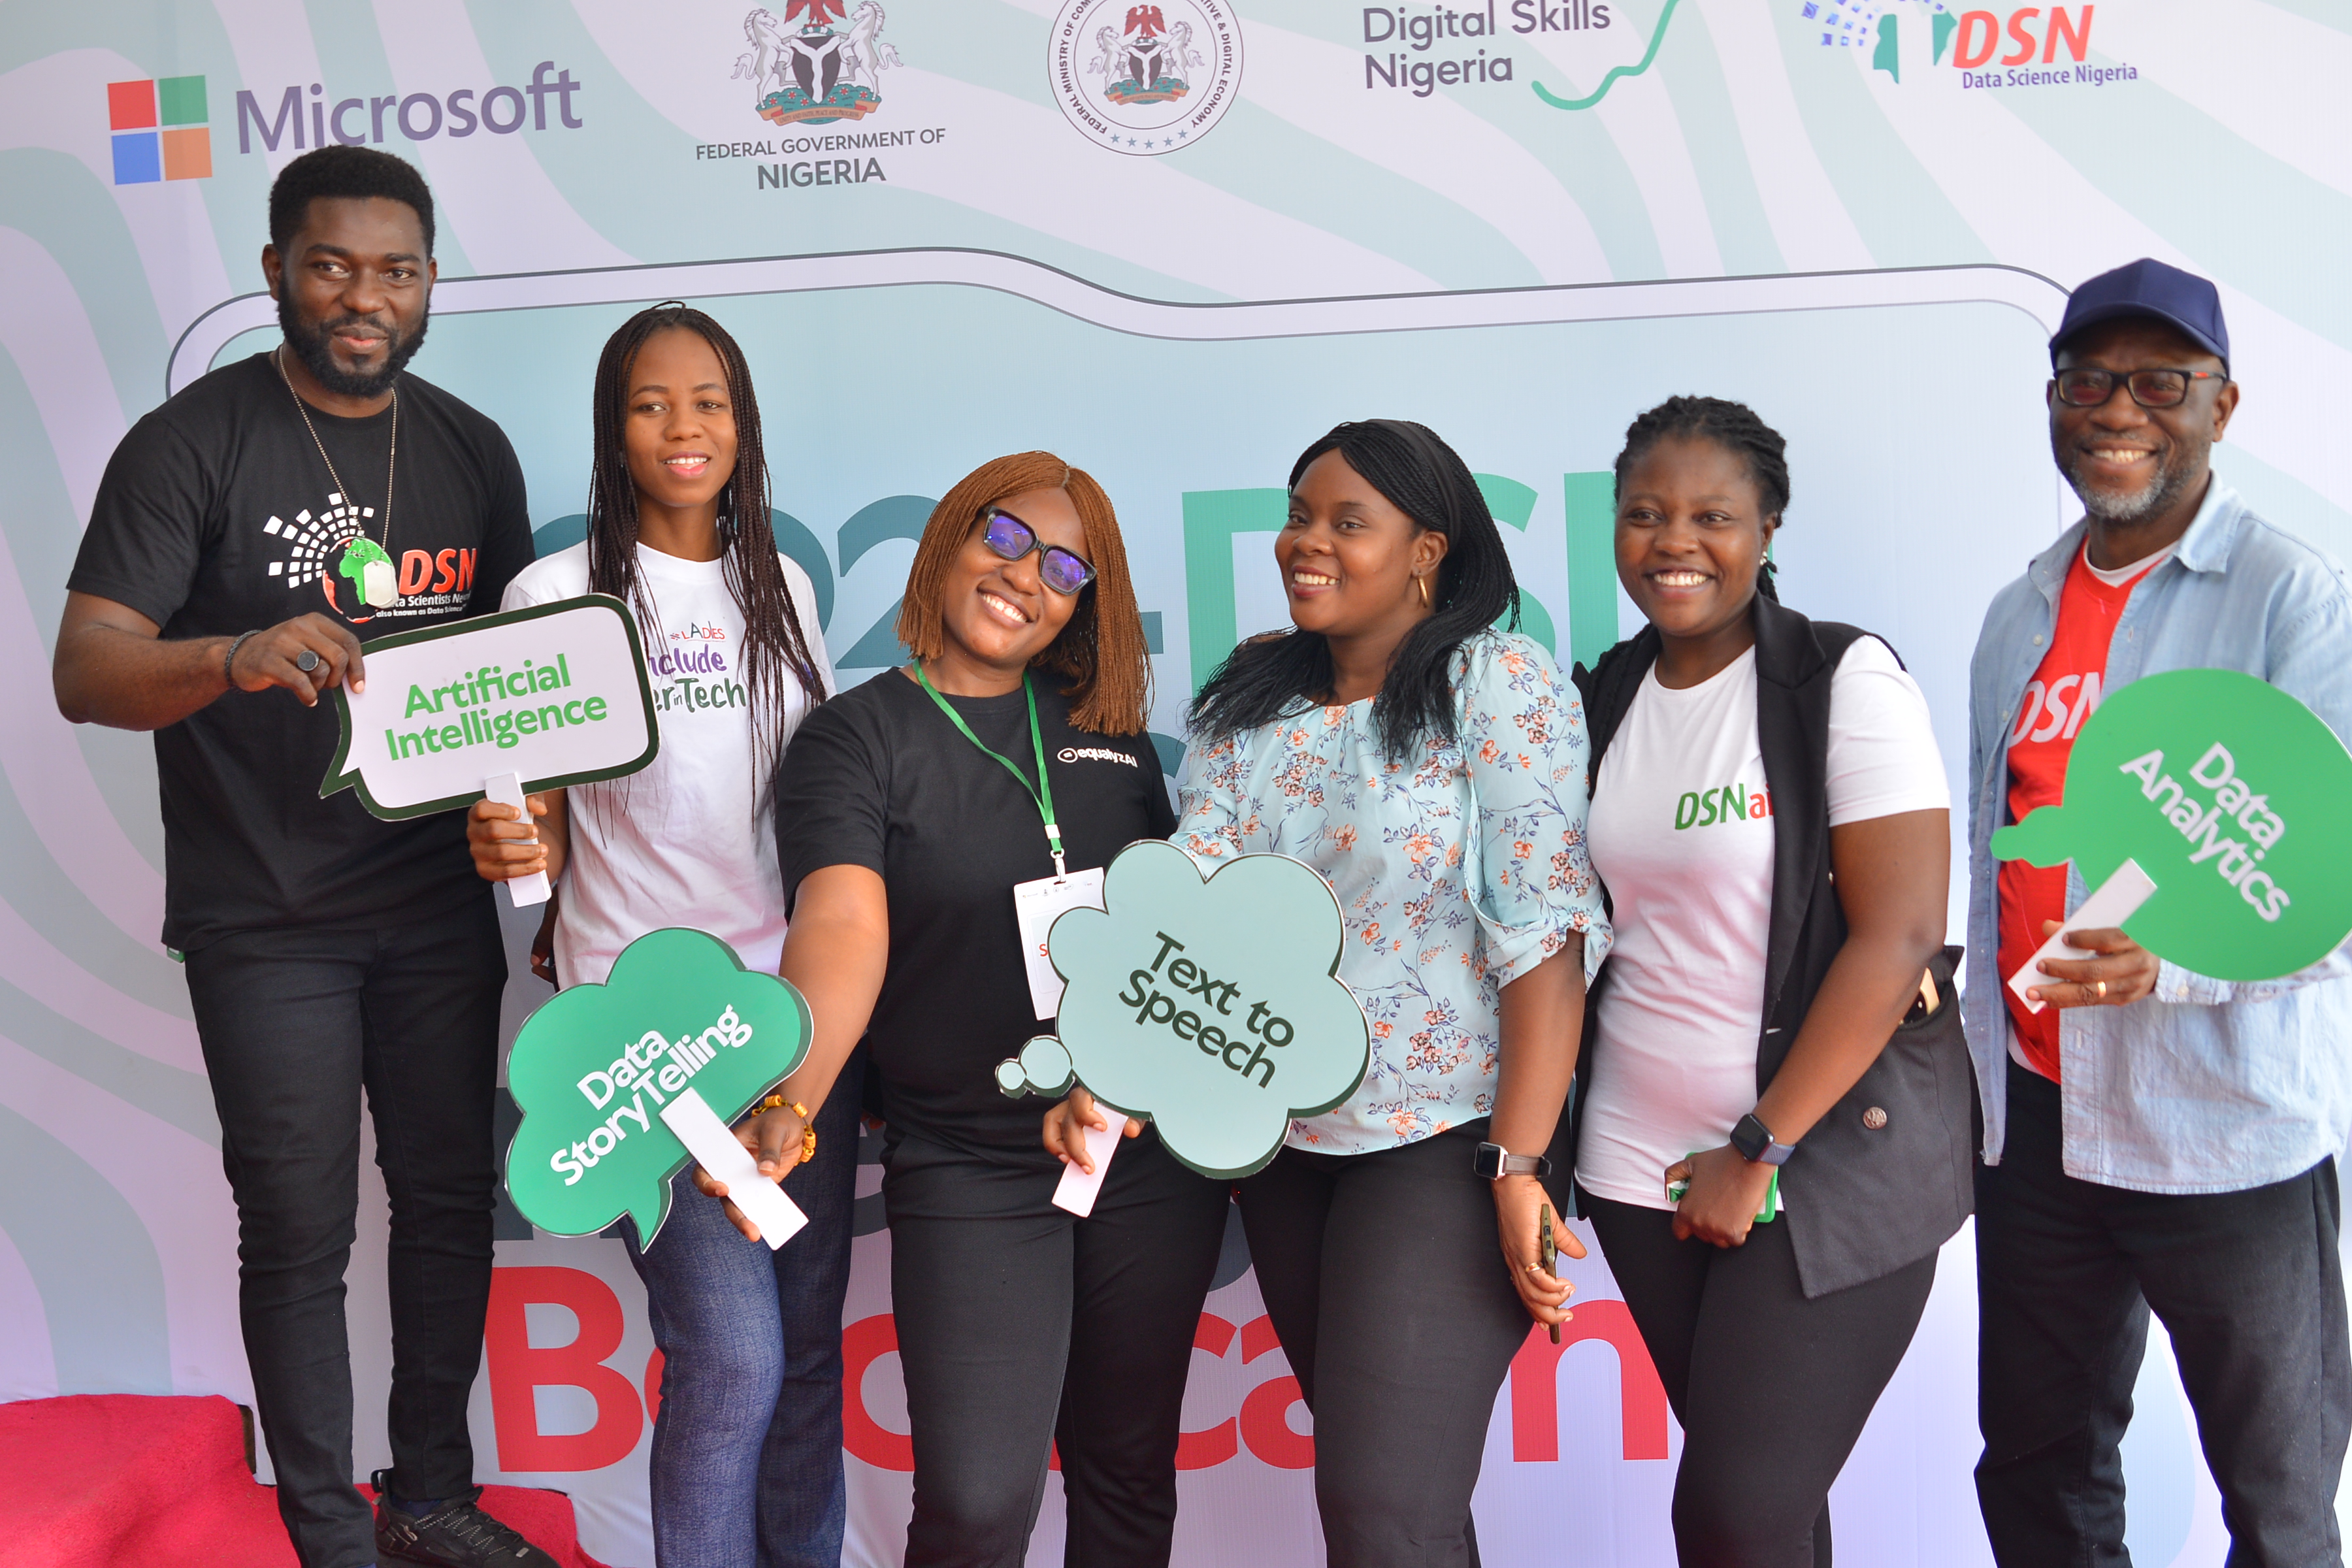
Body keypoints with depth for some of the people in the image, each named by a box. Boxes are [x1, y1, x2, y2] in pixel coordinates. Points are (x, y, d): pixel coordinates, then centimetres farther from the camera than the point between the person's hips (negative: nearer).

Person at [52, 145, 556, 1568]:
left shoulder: (472, 451, 7)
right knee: (300, 1234, 3)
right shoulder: (192, 445, -7)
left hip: (441, 903, 5)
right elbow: (85, 672, -14)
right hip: (267, 920, -4)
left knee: (452, 1198, 13)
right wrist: (234, 659, -34)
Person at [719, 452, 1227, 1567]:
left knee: (1129, 1474, 15)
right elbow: (841, 928, -21)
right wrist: (788, 1107, -37)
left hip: (1152, 1152, 4)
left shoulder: (1109, 729, 8)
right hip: (968, 1170, -4)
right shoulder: (857, 736, -5)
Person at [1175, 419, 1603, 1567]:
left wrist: (1518, 1167, -20)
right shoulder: (1249, 700, 5)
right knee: (1366, 1464, 18)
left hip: (1442, 1140, -6)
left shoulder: (1503, 687, -12)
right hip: (1282, 1141, 6)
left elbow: (1541, 935, -16)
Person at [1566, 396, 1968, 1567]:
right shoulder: (1607, 696, 7)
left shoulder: (1845, 680, -11)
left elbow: (1900, 936, -16)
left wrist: (1760, 1153, -15)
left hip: (1831, 1157, -5)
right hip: (1641, 1164, 5)